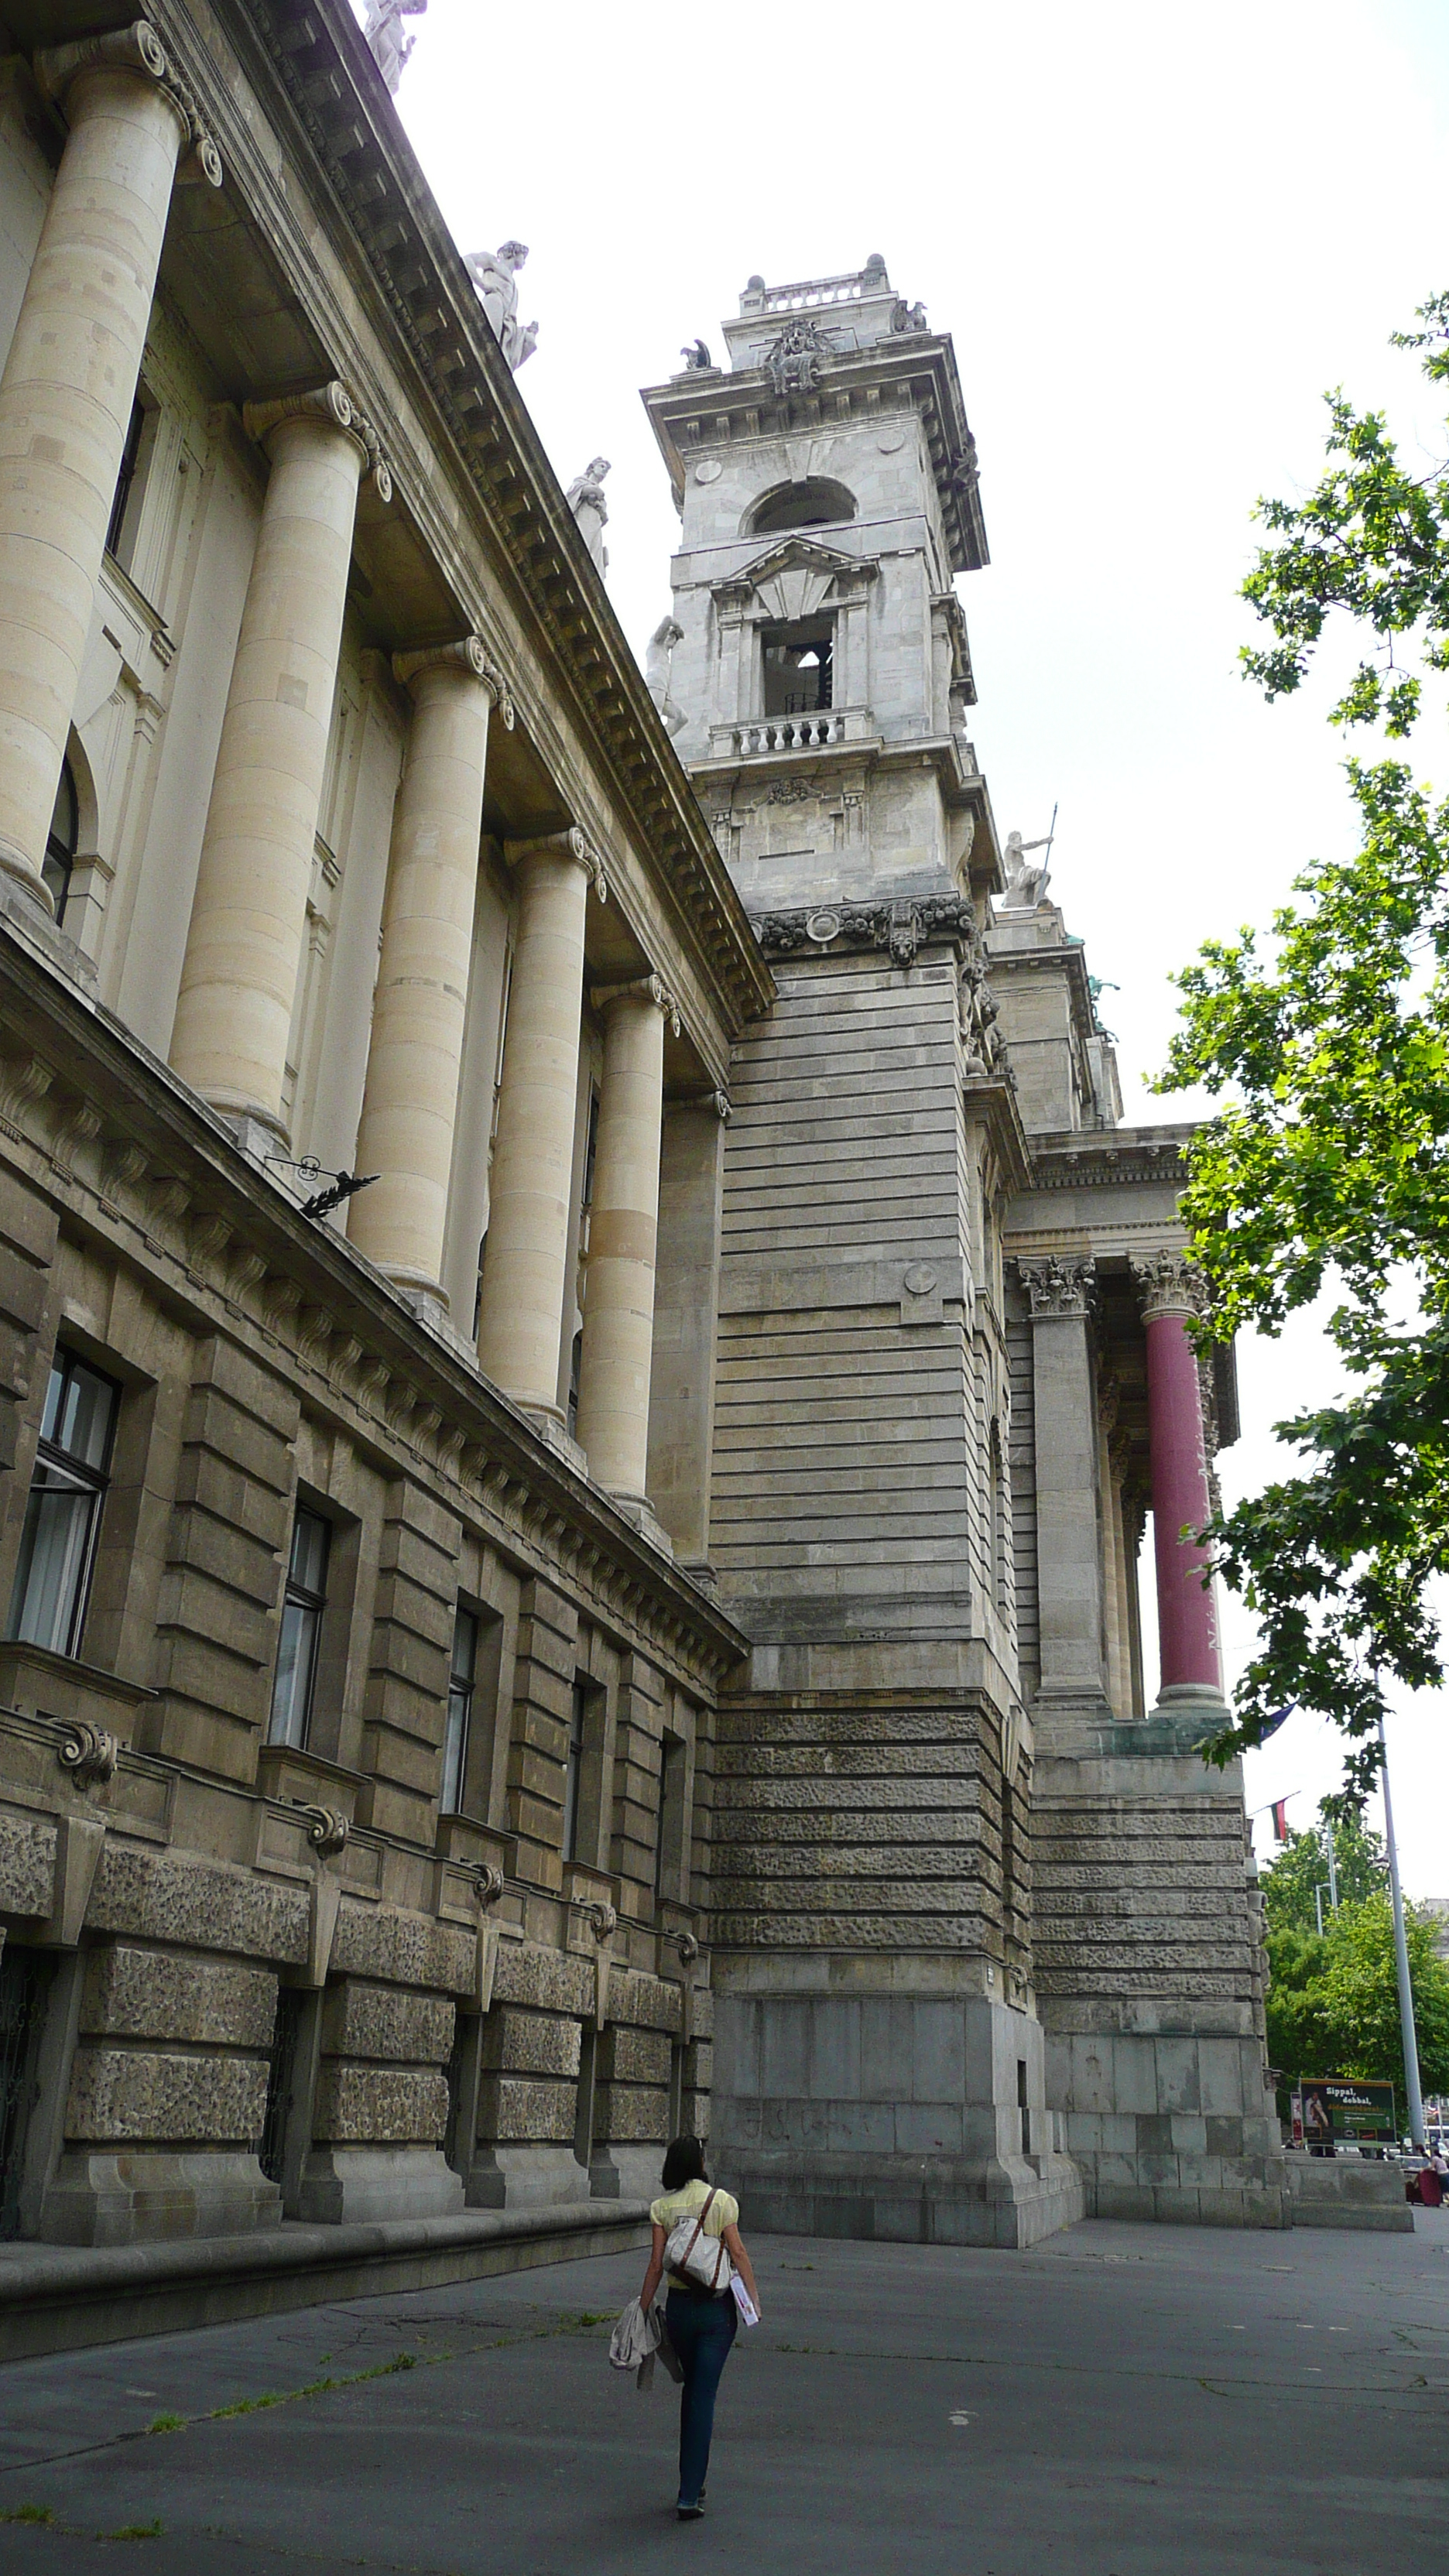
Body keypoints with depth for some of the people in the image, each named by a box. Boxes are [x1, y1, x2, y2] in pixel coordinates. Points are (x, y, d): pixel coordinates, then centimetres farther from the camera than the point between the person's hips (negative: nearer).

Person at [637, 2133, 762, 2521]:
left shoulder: (662, 2206, -2)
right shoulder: (721, 2200, -6)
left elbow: (656, 2264, -3)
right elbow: (738, 2252, -7)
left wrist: (643, 2309, 4)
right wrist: (754, 2299, -1)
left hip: (679, 2305, 2)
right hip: (717, 2307, -2)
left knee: (691, 2390, 21)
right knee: (703, 2396, 1)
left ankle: (692, 2482, 28)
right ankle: (690, 2494, -3)